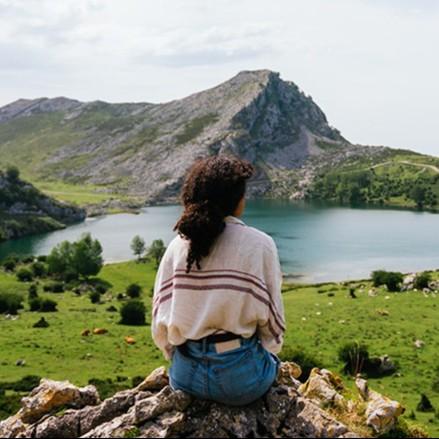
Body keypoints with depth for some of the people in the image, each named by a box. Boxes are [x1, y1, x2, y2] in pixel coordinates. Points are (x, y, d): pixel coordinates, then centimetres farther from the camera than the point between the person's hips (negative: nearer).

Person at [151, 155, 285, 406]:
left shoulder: (178, 245, -4)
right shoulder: (259, 245, -13)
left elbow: (161, 317, 0)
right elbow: (271, 316, -8)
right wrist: (267, 351, 13)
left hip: (185, 377, 3)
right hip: (239, 379, -3)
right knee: (270, 359, 32)